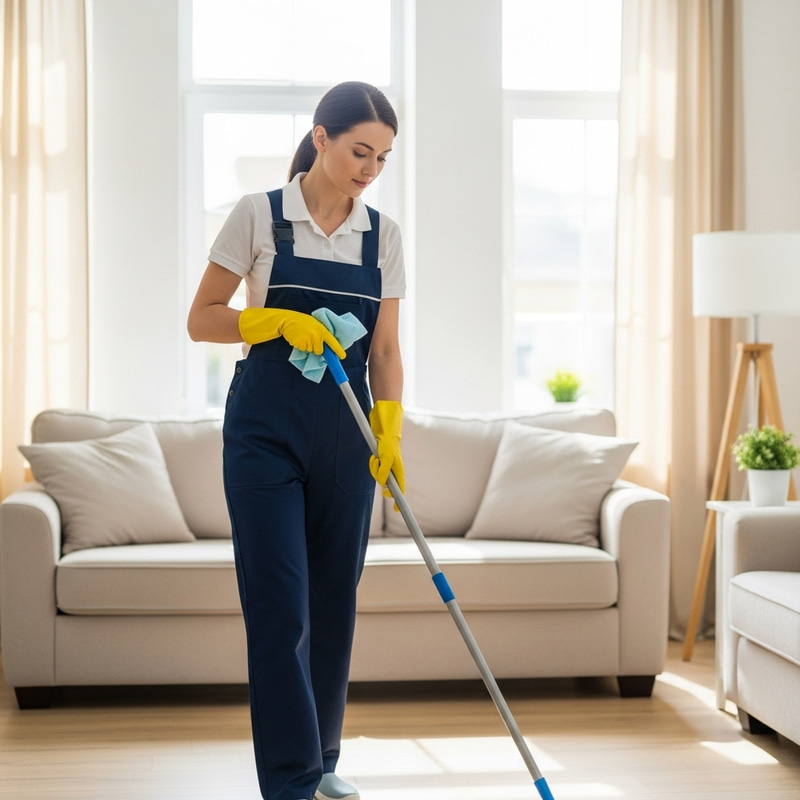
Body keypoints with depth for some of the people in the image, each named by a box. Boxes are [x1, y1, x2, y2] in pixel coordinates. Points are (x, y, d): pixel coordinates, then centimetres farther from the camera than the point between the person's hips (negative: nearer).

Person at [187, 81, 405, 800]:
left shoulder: (382, 234, 7)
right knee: (280, 606, -7)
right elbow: (201, 320, -1)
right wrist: (277, 320, -16)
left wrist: (389, 431, -7)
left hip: (345, 437, 4)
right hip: (266, 429, -4)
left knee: (334, 602, 9)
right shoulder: (259, 216, -4)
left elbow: (385, 350, 7)